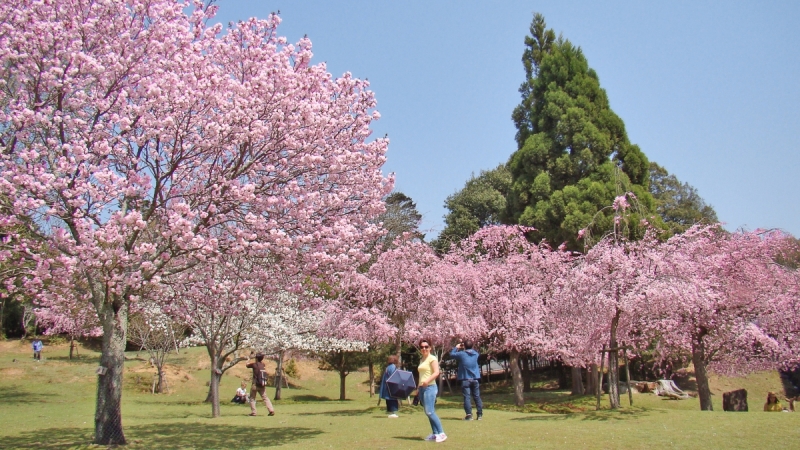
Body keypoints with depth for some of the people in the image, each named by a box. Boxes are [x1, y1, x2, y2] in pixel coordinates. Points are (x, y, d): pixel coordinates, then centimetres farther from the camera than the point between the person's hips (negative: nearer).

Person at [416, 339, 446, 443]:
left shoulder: (432, 358, -7)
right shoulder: (421, 360, 17)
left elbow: (436, 372, -19)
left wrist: (428, 380, -33)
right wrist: (418, 388, 22)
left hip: (430, 387, -8)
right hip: (422, 388, 8)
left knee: (430, 412, -15)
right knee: (428, 412, 7)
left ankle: (441, 433, -10)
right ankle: (435, 433, 12)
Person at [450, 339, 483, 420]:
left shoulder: (461, 354, -10)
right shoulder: (475, 354, 3)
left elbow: (451, 354, 4)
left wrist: (456, 347, 19)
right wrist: (464, 348, 26)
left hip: (465, 379, -4)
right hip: (475, 379, 4)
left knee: (467, 397, -3)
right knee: (477, 396, 10)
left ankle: (469, 415, -9)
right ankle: (480, 414, 13)